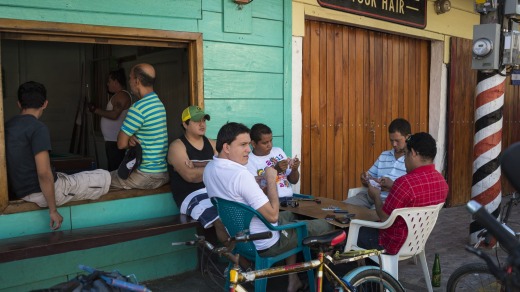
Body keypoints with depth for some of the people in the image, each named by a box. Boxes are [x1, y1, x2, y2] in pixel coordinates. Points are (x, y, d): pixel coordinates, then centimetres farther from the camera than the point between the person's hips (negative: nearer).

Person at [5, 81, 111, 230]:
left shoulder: (7, 126, 5)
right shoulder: (38, 127, -19)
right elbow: (44, 173, -25)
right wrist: (53, 210, -17)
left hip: (21, 191, 9)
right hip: (40, 192, -9)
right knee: (105, 177, 3)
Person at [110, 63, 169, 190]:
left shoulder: (138, 107, -19)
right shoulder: (159, 103, 10)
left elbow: (121, 144, -15)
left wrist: (131, 139, 5)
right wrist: (132, 138, -4)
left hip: (147, 177, -9)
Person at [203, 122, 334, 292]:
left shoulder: (209, 169, -3)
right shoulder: (241, 174, -32)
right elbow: (272, 216, -30)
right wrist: (271, 180, -20)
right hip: (265, 244, -9)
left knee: (291, 216, 33)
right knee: (324, 226, 7)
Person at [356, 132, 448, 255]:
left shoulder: (405, 183, -31)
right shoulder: (442, 181, -4)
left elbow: (384, 217, -20)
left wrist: (376, 196, -4)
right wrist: (392, 187, 12)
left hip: (397, 243, -8)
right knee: (370, 227, 28)